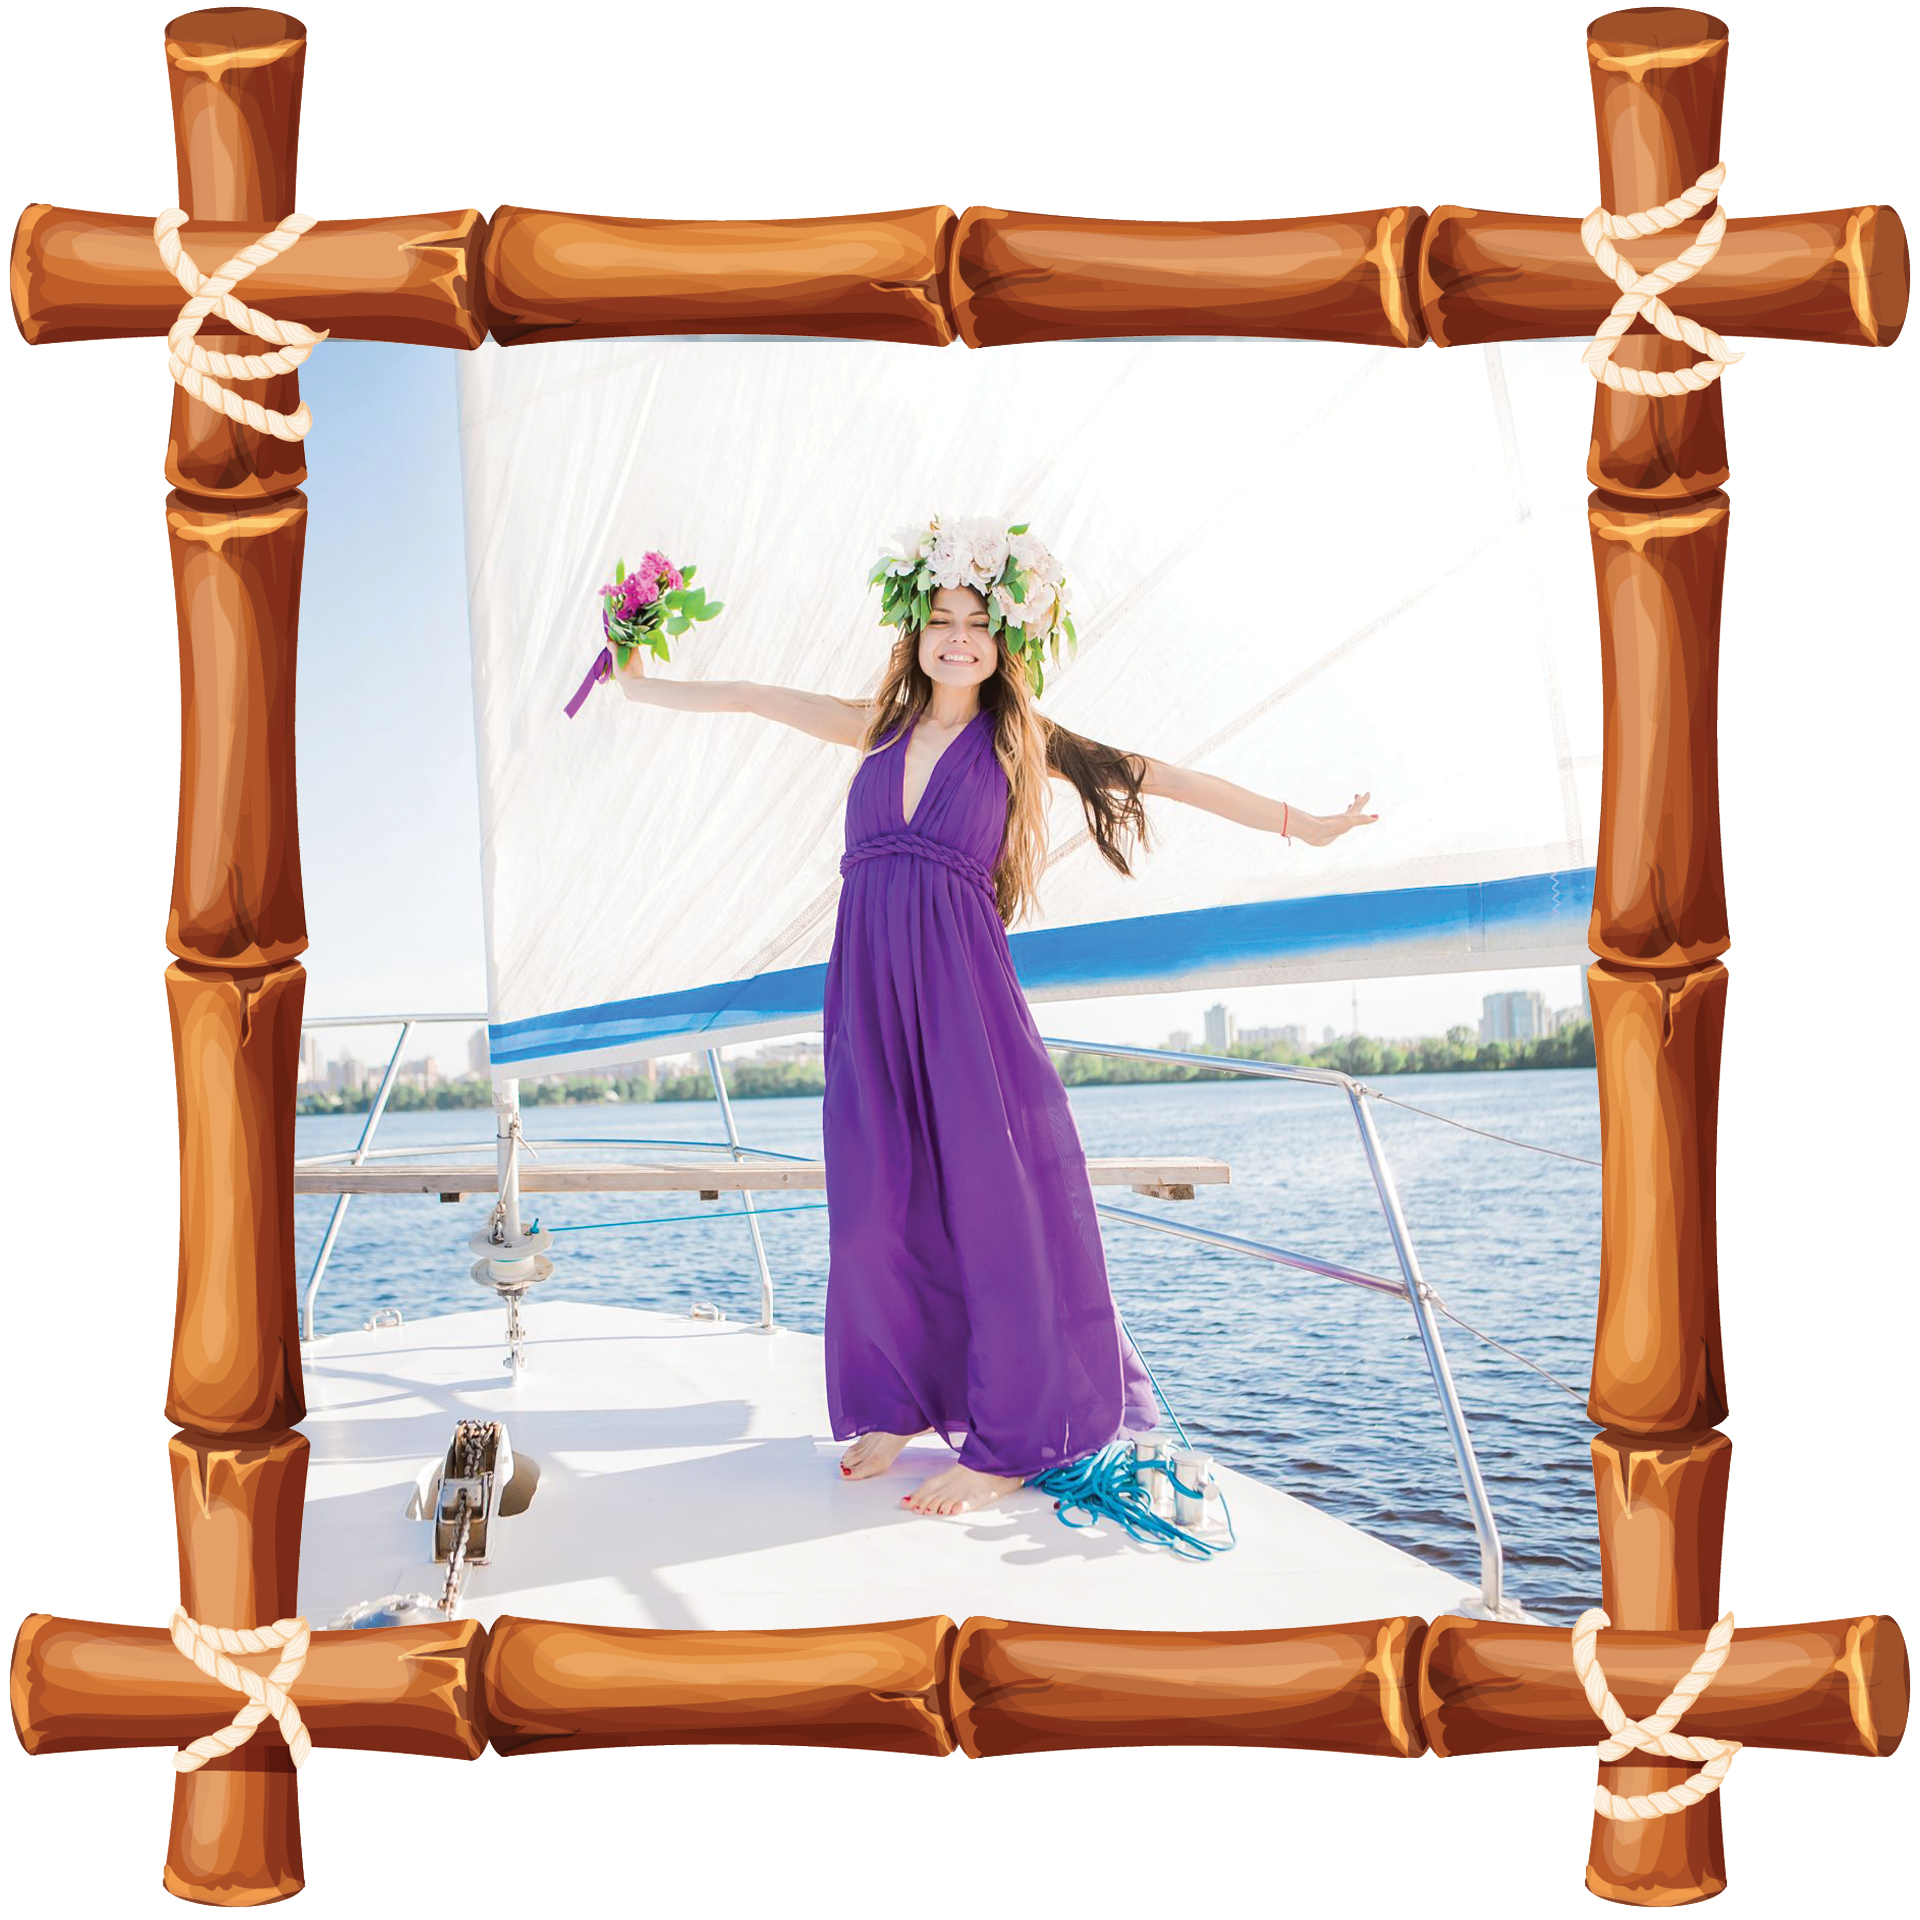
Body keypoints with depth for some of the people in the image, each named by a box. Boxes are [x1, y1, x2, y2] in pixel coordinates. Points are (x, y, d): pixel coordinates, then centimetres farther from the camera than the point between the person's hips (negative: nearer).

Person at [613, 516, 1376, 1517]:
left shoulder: (1018, 739, 5)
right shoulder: (883, 725, 15)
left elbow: (1158, 776, 3)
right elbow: (751, 696, 24)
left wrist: (1295, 822, 3)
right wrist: (646, 687, 31)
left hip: (961, 986, -3)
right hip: (870, 989, 4)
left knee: (989, 1197, -3)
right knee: (877, 1202, 2)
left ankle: (1012, 1439, 7)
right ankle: (900, 1403, 22)